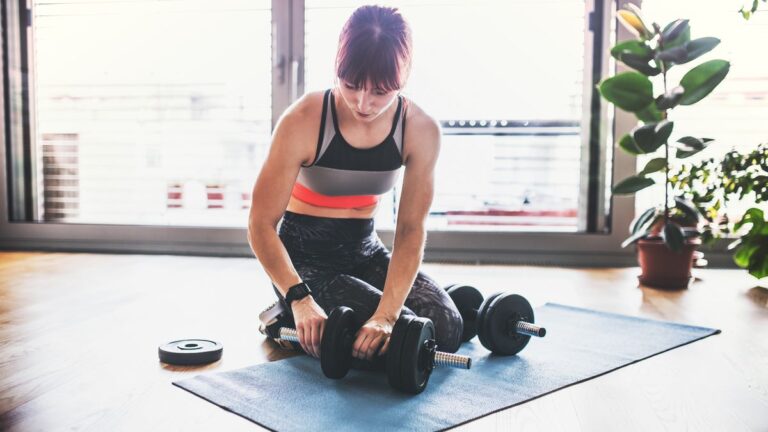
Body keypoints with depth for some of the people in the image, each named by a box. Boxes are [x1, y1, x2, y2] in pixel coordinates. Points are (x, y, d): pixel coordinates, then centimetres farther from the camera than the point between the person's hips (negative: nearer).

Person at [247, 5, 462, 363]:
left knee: (446, 329, -16)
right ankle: (291, 320, 4)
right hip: (305, 257, -4)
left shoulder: (421, 131, -13)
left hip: (365, 251, 4)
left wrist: (387, 312, -28)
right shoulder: (303, 122, -22)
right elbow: (261, 224, -18)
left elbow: (411, 229, -15)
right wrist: (300, 300, -32)